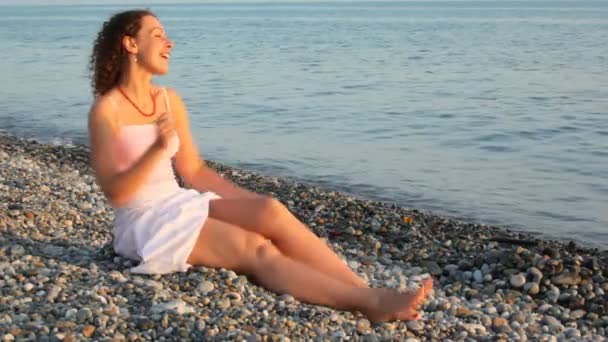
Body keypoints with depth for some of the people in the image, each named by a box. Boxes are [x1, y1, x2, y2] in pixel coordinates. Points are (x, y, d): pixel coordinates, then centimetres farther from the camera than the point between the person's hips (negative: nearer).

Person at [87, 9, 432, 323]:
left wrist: (257, 205, 3)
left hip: (180, 206, 6)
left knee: (271, 211, -22)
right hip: (144, 224, -6)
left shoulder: (169, 100, 10)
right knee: (255, 248, -27)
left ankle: (368, 293, -30)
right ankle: (368, 303, -35)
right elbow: (115, 192, -14)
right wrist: (157, 149, -29)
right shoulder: (106, 109, -10)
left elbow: (195, 170, 13)